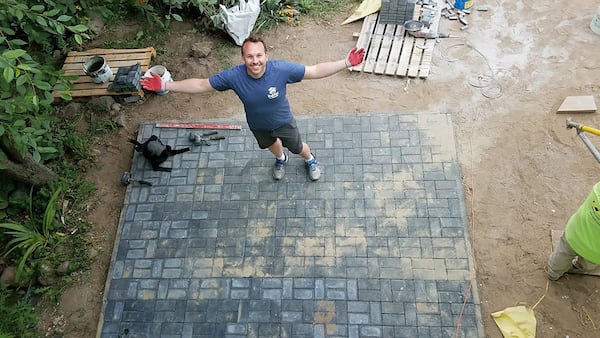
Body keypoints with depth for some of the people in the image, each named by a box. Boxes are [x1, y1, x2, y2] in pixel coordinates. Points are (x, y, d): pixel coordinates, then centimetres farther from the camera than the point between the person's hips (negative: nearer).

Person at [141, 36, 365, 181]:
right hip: (258, 126, 2)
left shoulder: (281, 69, -37)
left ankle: (310, 160, 62)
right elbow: (200, 85, -25)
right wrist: (165, 86, -28)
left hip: (283, 122, -2)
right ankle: (280, 159, 71)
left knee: (297, 147, 25)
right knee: (271, 144, 34)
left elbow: (315, 71, -30)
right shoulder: (233, 76, -33)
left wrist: (346, 63, -38)